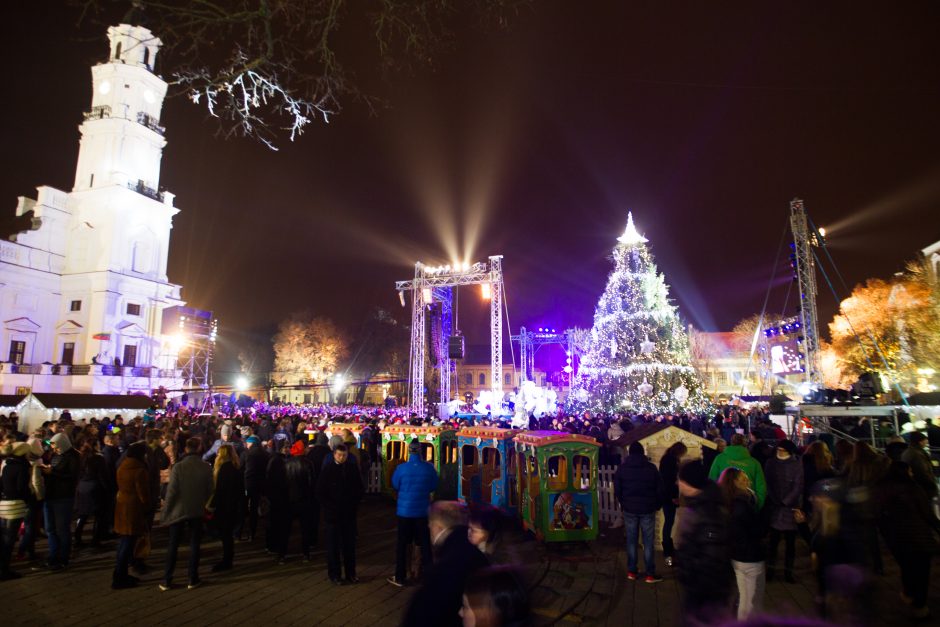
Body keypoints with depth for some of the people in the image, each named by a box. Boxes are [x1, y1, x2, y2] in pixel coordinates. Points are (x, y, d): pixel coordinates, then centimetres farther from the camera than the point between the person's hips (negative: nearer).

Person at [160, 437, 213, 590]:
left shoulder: (178, 467, -13)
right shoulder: (206, 468, -8)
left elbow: (172, 491, -12)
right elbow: (209, 491, -2)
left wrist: (165, 511, -1)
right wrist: (205, 506, 12)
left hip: (178, 510, -1)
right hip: (197, 511, 1)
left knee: (173, 546, 12)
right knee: (194, 545, 10)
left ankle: (167, 580, 17)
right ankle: (193, 579, 15)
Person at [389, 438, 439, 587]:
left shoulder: (401, 468, -15)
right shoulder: (429, 468, -12)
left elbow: (395, 485, 0)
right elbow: (434, 487, 0)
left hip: (405, 510, -1)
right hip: (423, 511, 1)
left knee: (402, 544, 13)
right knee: (425, 544, 14)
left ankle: (399, 577, 21)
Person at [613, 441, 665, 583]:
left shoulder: (622, 468, -1)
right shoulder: (651, 467, -5)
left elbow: (617, 490, 3)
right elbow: (660, 490, -2)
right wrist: (657, 505, 12)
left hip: (629, 509, 1)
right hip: (647, 509, -1)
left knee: (631, 541, 10)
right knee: (648, 542, 4)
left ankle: (631, 572, 15)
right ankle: (650, 575, 7)